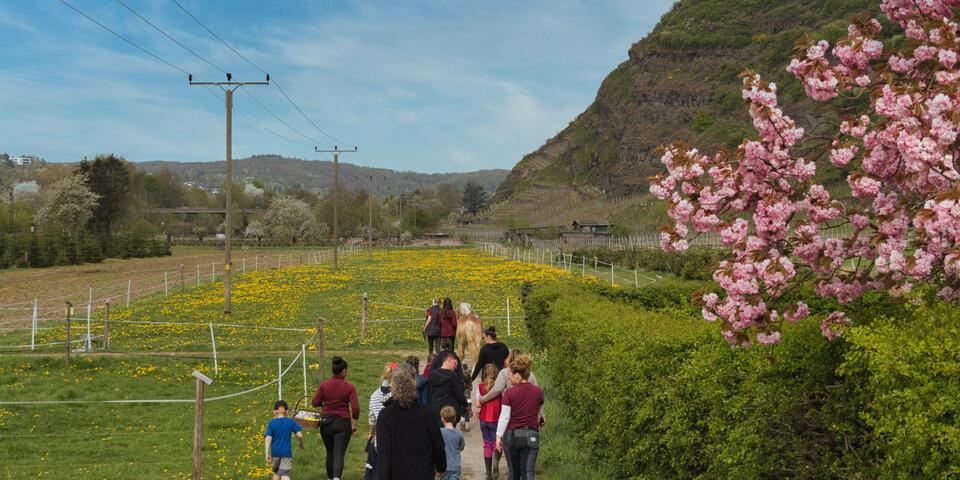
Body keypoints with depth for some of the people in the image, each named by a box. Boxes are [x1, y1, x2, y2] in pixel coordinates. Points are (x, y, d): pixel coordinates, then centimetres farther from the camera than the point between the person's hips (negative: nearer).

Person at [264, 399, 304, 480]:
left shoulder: (271, 423, -3)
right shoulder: (290, 422, -3)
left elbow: (268, 439, -10)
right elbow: (300, 435, -7)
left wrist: (267, 454, -10)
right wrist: (301, 443, 13)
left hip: (275, 452, 1)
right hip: (286, 452, -1)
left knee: (276, 472, 23)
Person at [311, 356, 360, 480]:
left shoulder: (324, 385, -3)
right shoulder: (349, 387, -8)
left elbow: (315, 402, -2)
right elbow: (355, 408, -11)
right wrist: (354, 425, 1)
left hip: (326, 422, 3)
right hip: (343, 423, -3)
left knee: (330, 453, 19)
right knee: (339, 454, -4)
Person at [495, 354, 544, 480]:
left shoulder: (509, 393, -11)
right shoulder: (538, 391, -1)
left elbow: (504, 417, -12)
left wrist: (499, 436, -8)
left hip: (511, 435, -1)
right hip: (531, 436, 1)